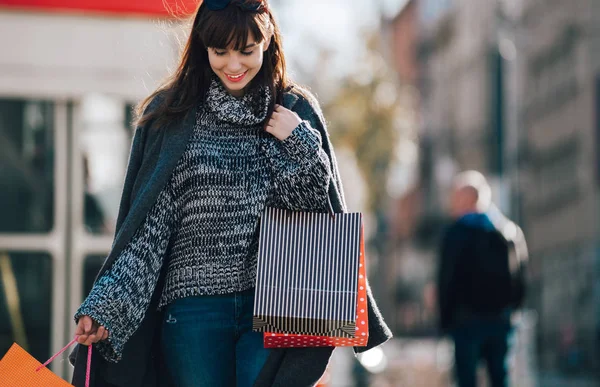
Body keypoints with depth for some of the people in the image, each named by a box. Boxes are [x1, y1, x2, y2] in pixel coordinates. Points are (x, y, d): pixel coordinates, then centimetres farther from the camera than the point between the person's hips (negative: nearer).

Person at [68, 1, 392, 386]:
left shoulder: (297, 112, 7)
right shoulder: (171, 115, 4)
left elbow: (325, 214, 6)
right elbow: (146, 227, 2)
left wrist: (300, 145, -8)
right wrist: (103, 306, -7)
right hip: (194, 309, 0)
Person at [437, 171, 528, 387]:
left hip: (468, 320, -5)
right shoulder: (512, 232, 10)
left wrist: (445, 320, -1)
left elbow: (447, 279, -9)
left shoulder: (458, 233, -7)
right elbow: (521, 278, 10)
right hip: (501, 319, 5)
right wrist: (511, 310, 14)